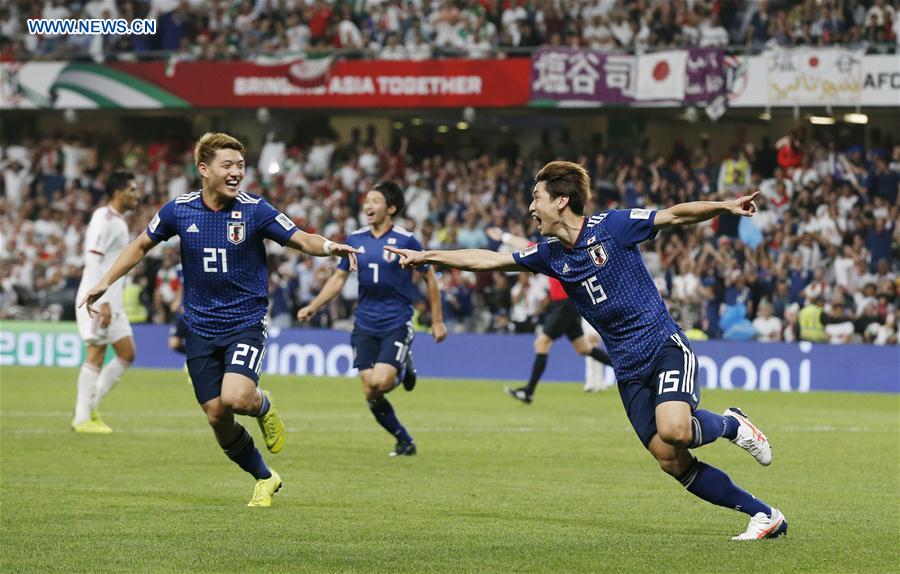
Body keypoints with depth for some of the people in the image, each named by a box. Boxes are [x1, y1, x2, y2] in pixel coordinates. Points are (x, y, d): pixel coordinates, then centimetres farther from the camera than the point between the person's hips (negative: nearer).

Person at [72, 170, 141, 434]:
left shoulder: (119, 221, 17)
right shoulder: (104, 219, -13)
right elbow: (92, 263, -19)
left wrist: (110, 302, 19)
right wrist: (103, 303, -23)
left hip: (111, 299, 10)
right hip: (97, 297, -10)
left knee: (127, 354, 7)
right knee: (96, 354, -7)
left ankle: (91, 407, 13)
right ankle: (82, 418, -2)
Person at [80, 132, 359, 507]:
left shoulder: (254, 210, -10)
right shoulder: (179, 210, -3)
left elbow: (301, 240, -8)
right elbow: (141, 245, 12)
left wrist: (329, 246, -29)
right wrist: (106, 282, 8)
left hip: (246, 323, -3)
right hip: (200, 329, 3)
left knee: (235, 398, -26)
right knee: (217, 417, 1)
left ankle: (263, 406, 12)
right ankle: (265, 479, 24)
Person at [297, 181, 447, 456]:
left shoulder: (405, 240, -7)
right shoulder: (355, 240, 4)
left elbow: (429, 278, 2)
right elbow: (339, 277, 14)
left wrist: (437, 321, 2)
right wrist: (313, 307, 3)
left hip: (397, 323, -4)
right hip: (365, 324, 4)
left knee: (380, 382, -21)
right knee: (370, 394, -3)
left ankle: (405, 369, 14)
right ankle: (405, 441, 16)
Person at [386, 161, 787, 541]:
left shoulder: (611, 226, -8)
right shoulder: (551, 255, 8)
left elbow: (676, 215, -6)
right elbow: (489, 260, 14)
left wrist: (724, 206, -19)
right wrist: (427, 256, 12)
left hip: (664, 345, -5)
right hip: (629, 369, 5)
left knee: (674, 430, -30)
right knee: (671, 461, -6)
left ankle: (730, 425, 4)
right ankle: (764, 515, 3)